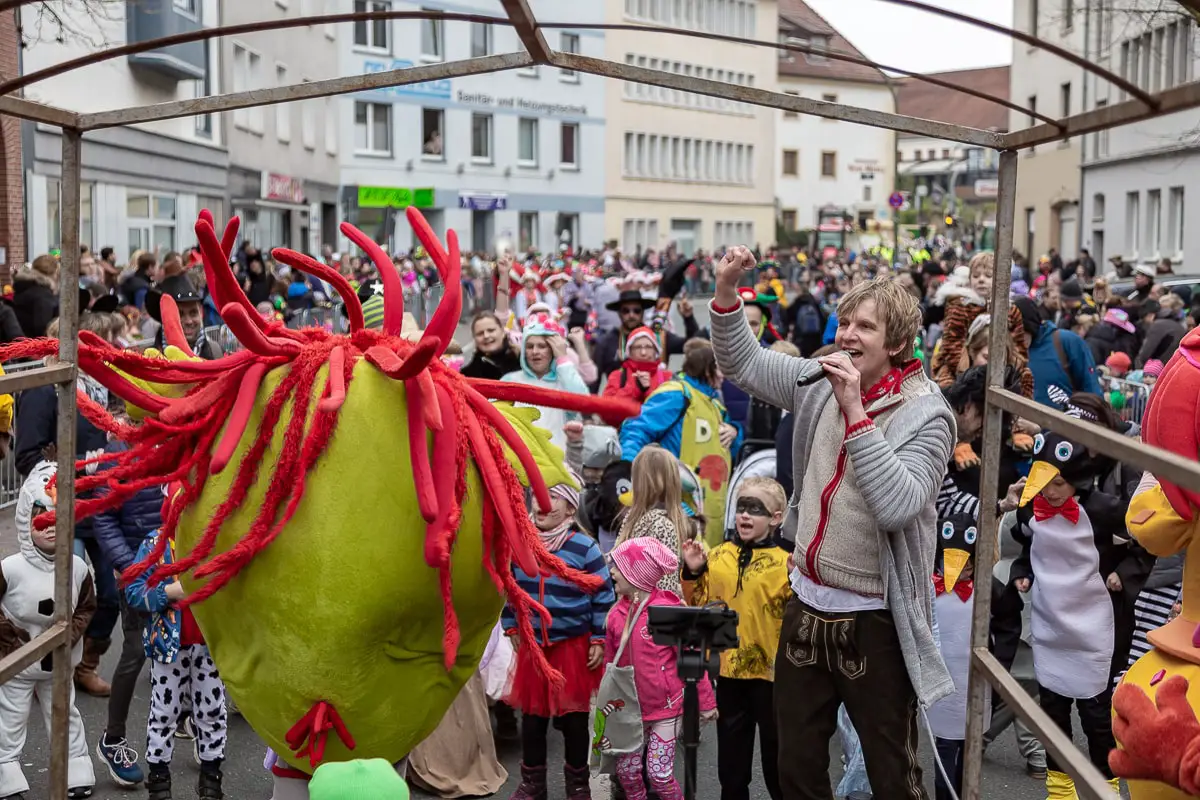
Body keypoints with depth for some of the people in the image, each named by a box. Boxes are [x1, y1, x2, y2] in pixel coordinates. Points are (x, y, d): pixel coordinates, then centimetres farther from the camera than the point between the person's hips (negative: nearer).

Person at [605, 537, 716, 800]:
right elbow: (610, 662, 8)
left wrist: (706, 701, -7)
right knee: (626, 771, 9)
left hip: (666, 707, -5)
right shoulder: (617, 614, -1)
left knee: (659, 773, -3)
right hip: (630, 708, 5)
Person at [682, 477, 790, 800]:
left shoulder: (784, 562, -9)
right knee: (730, 755, 16)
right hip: (728, 668, 4)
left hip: (769, 669, -4)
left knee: (776, 754, 8)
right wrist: (693, 573, -4)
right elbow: (699, 608, 9)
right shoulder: (717, 556, 4)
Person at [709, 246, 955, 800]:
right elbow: (743, 363, 12)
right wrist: (727, 291, -2)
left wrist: (856, 411, -27)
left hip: (875, 621, -5)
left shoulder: (925, 415, -14)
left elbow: (898, 505, -27)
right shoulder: (822, 383, 2)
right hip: (807, 605, 6)